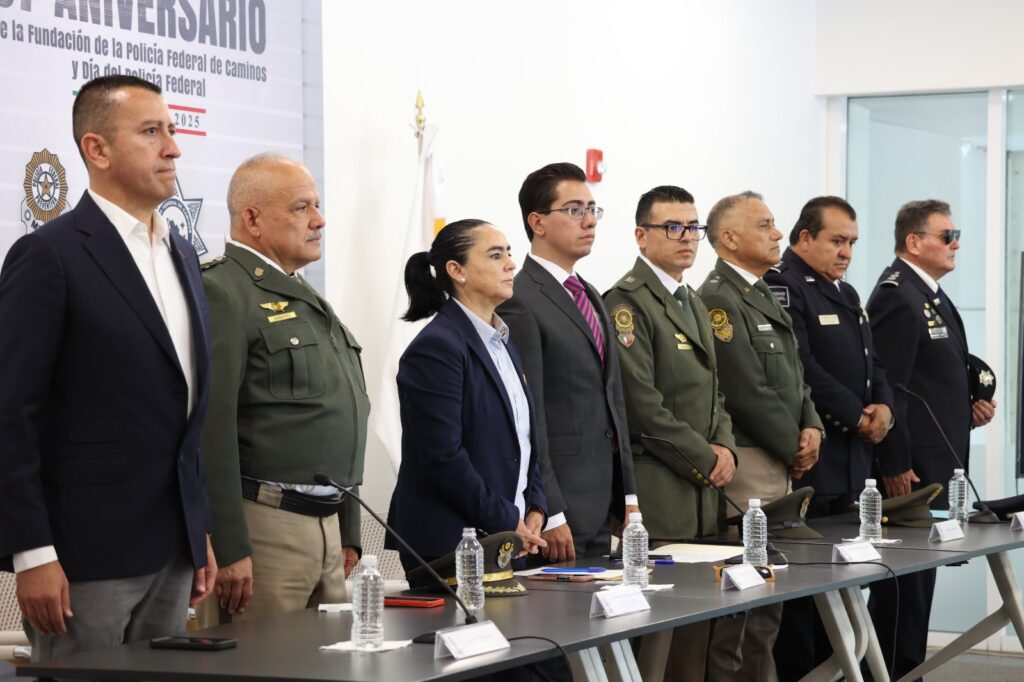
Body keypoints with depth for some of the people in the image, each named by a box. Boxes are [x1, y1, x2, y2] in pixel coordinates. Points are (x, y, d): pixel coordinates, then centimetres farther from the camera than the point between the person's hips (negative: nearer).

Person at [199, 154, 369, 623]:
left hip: (327, 526, 9)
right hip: (262, 526, -9)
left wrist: (348, 532, 21)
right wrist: (228, 549, -22)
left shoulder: (306, 299, 20)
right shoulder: (222, 294, -10)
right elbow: (212, 429, -18)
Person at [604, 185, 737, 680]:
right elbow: (641, 402, -17)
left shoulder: (692, 303, 20)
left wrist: (725, 446, 5)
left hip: (702, 489, 9)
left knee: (694, 629, 8)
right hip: (657, 491, -9)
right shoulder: (628, 301, -10)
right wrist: (705, 458, -11)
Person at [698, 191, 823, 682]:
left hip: (781, 463, 10)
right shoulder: (717, 300, -13)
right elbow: (748, 392, -18)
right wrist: (795, 448, -9)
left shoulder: (763, 297, 17)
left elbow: (793, 375, 19)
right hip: (748, 460, -10)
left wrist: (810, 427, 1)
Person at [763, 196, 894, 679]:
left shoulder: (846, 294, 20)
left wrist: (884, 406, 1)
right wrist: (857, 417, -13)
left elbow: (871, 362, 22)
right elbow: (801, 368, -18)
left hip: (852, 458, 9)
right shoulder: (781, 286, -10)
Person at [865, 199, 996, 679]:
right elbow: (887, 388, -19)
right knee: (907, 575, -5)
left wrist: (969, 410, 9)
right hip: (912, 468, -10)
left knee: (915, 576, 13)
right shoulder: (897, 296, -14)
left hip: (938, 464, 10)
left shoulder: (932, 295, 17)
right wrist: (895, 467, -21)